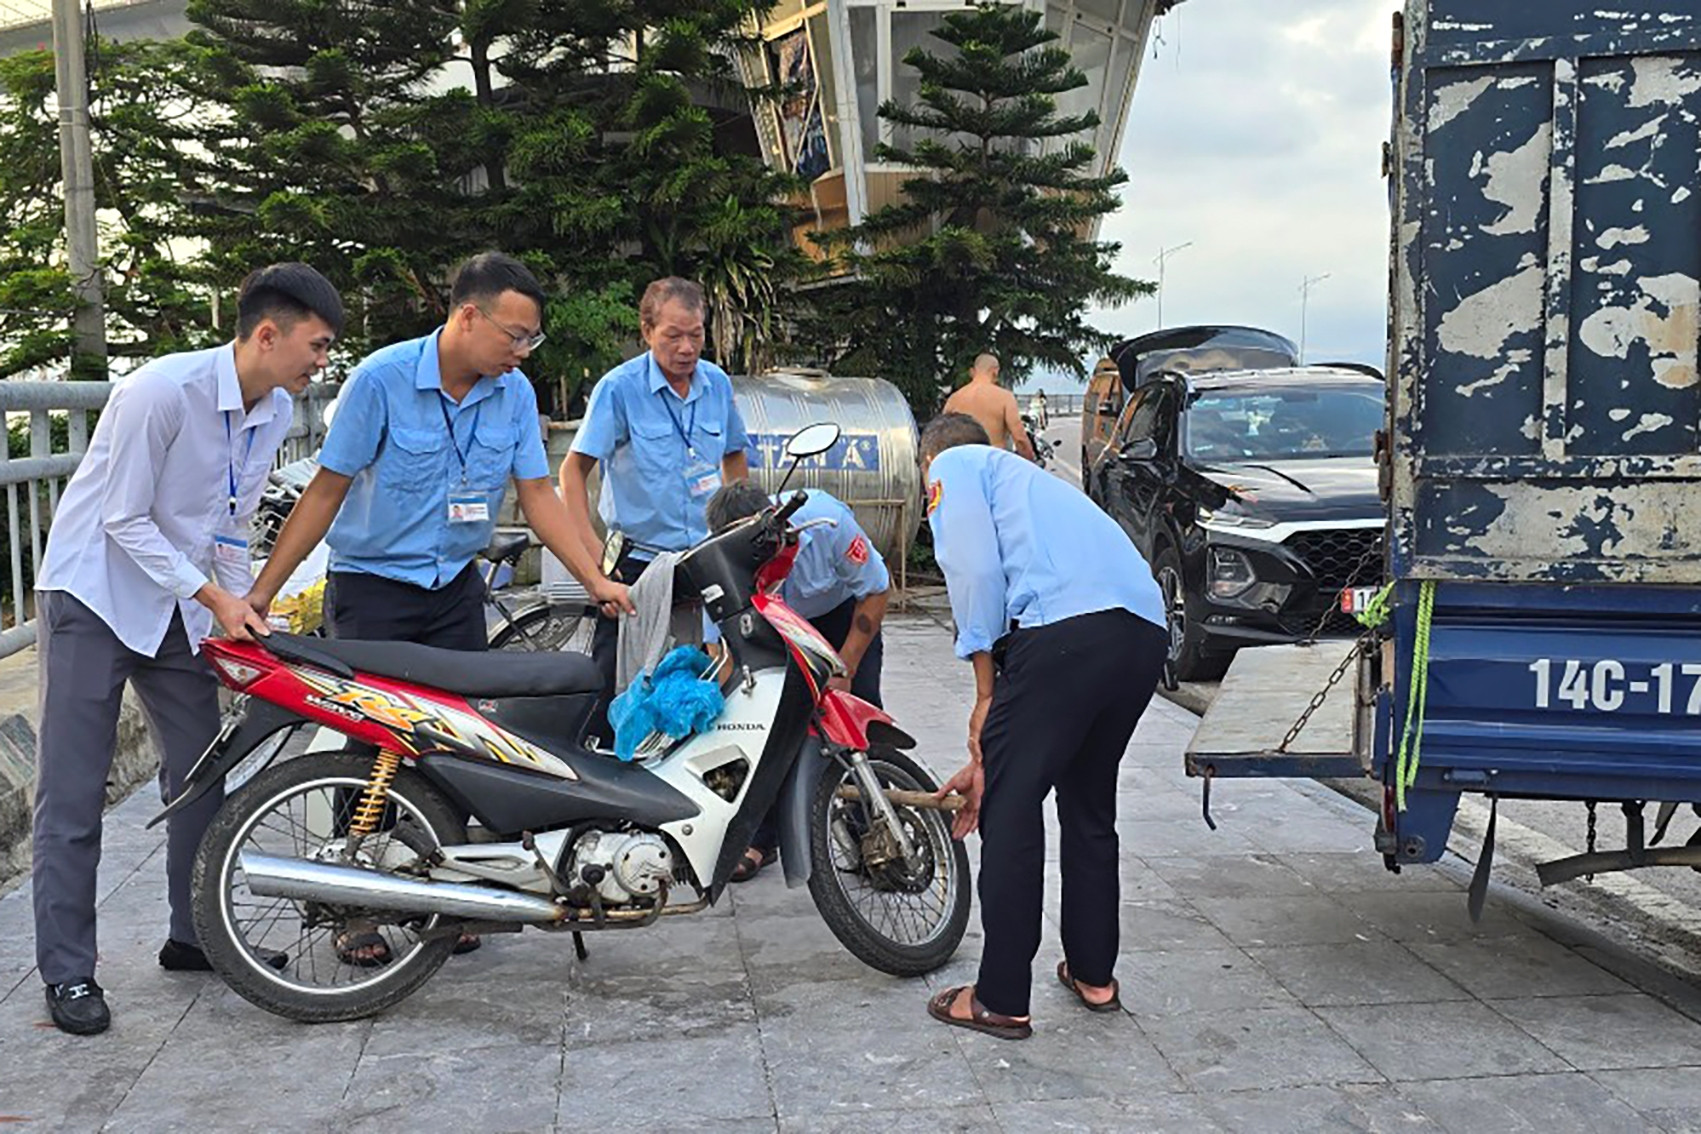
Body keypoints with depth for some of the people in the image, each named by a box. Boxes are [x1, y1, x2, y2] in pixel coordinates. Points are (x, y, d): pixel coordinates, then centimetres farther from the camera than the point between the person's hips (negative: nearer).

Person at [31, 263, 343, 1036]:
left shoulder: (276, 411, -1)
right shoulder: (163, 390, -24)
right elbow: (126, 520, -19)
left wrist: (240, 617, 4)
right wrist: (214, 597, -19)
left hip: (179, 606, 7)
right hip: (94, 595, -7)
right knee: (73, 793, -3)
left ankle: (195, 936, 22)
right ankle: (67, 970, 6)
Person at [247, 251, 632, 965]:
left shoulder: (515, 392, -1)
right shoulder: (383, 378, -14)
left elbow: (536, 493, 2)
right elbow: (328, 489, -11)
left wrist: (595, 580, -6)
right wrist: (261, 593, -11)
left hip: (456, 588, 4)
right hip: (372, 586, -4)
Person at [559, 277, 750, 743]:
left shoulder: (717, 383, 4)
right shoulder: (619, 387, -10)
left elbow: (735, 456, 22)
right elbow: (574, 470, -10)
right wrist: (590, 548, -20)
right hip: (638, 561, -4)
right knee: (614, 681, -5)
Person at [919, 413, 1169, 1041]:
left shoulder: (954, 466, 18)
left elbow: (977, 569, -4)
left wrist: (986, 697, 3)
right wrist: (987, 759, 39)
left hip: (1068, 624, -8)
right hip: (1146, 630, 8)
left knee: (1010, 811, 3)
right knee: (1089, 804, 23)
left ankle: (1001, 1000, 10)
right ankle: (1093, 973, 33)